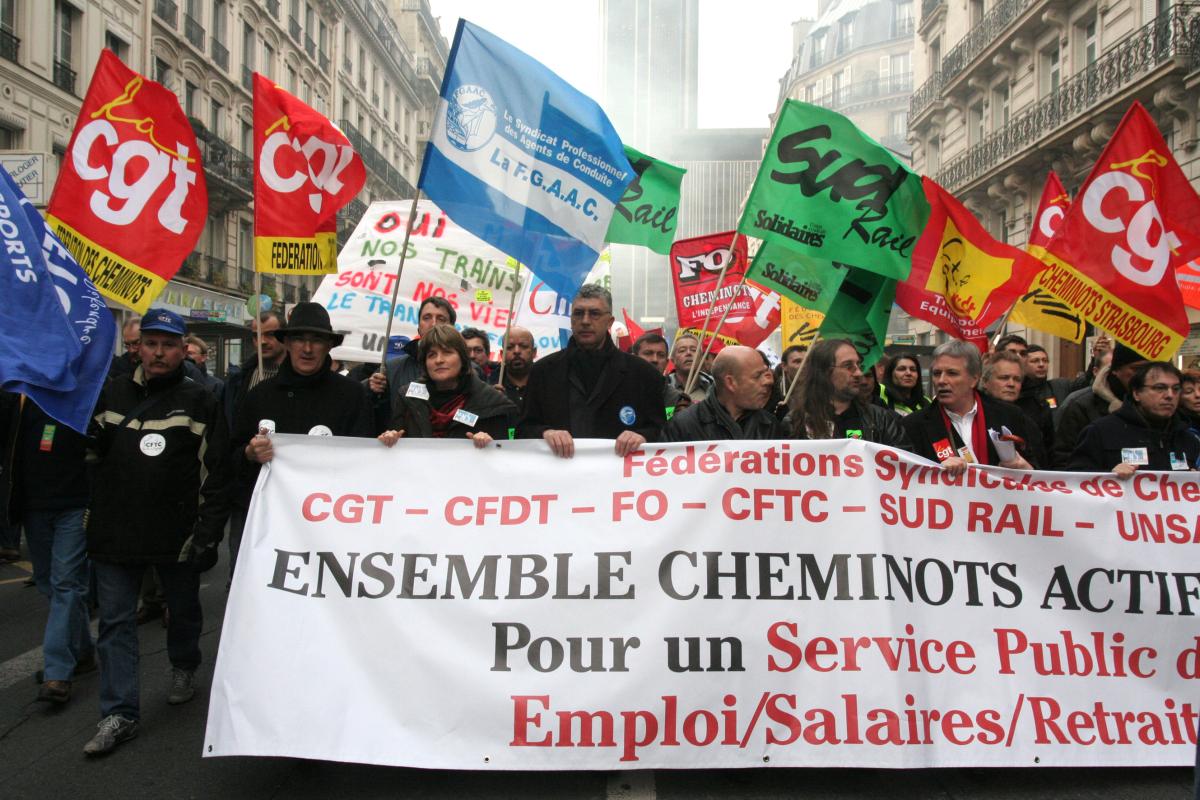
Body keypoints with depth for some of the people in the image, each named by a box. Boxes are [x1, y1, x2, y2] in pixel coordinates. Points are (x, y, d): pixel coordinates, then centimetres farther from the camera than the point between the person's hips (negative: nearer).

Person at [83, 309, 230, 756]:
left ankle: (184, 668, 42)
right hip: (115, 531, 3)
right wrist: (92, 514, 6)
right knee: (116, 621, 4)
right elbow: (91, 455, 18)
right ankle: (119, 713, 12)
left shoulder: (199, 401, -5)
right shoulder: (111, 394, 6)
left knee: (184, 610, 16)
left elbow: (216, 473, -7)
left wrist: (208, 533, -11)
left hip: (178, 533, -2)